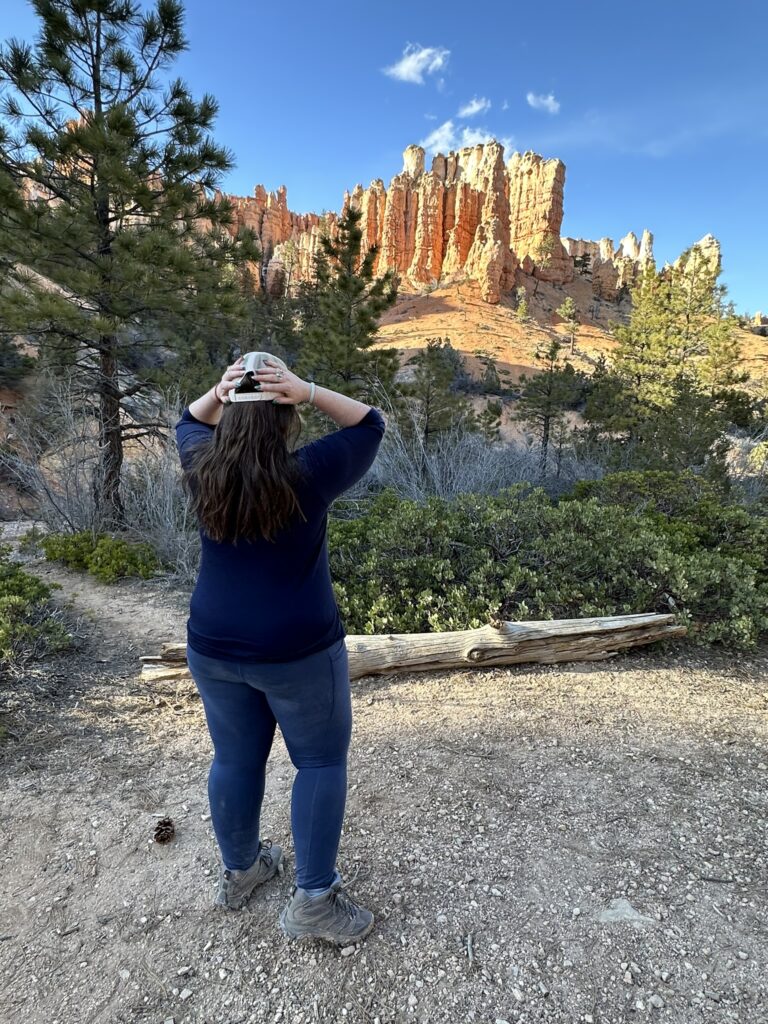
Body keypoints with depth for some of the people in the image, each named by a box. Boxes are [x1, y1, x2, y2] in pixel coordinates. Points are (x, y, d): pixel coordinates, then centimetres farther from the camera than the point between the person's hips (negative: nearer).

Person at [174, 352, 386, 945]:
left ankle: (239, 871, 41)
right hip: (297, 651, -4)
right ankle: (313, 901, 18)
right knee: (321, 761, 13)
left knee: (235, 759, 20)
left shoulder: (202, 471, -6)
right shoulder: (309, 475, -18)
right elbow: (370, 424, -5)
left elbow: (190, 422, 16)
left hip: (213, 647, 5)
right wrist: (310, 392, -17)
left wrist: (218, 392, -3)